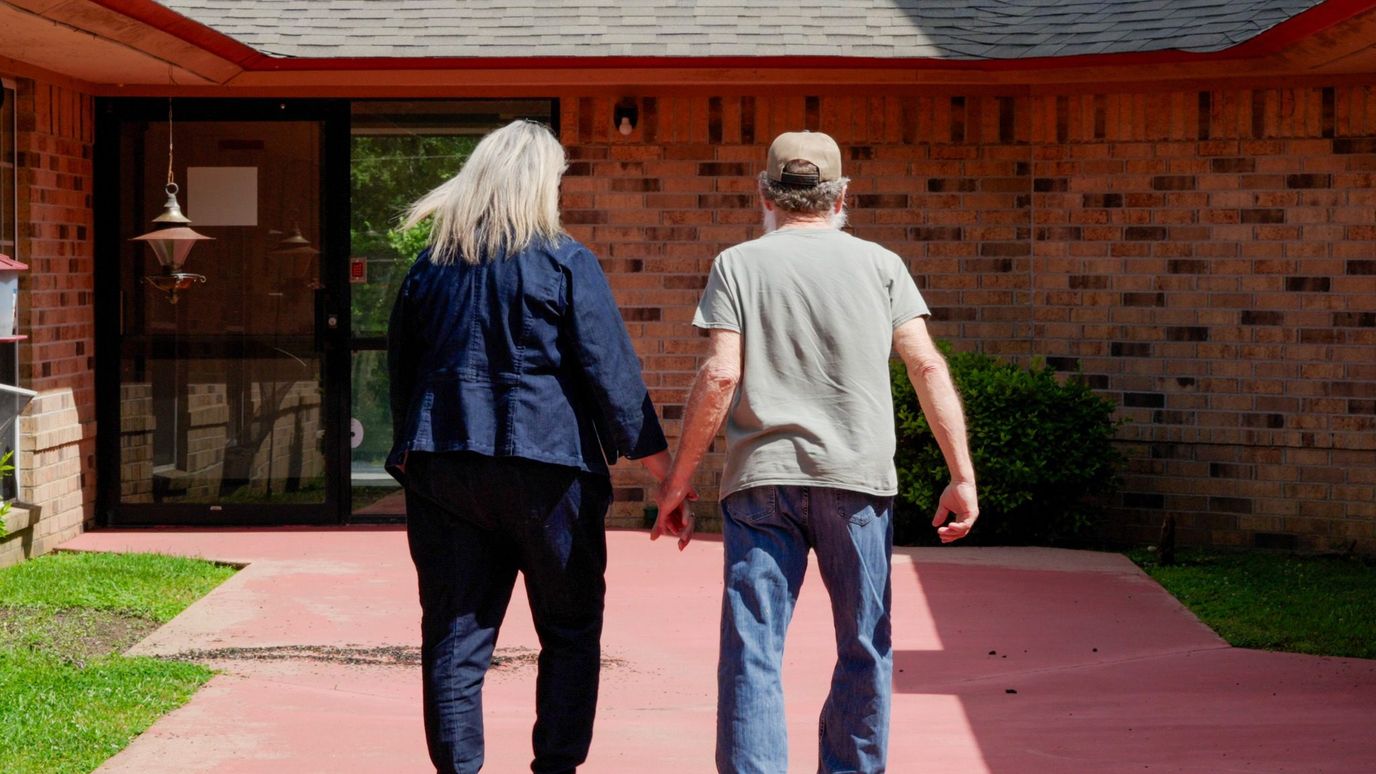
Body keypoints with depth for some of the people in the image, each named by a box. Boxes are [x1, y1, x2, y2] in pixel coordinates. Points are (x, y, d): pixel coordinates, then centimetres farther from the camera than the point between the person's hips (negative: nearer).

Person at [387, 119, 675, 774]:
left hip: (442, 467, 4)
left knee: (454, 635, 5)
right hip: (546, 466, -4)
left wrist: (412, 453, 26)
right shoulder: (565, 263, -4)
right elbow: (611, 372, -7)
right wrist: (661, 468, -2)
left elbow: (399, 373, 16)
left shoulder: (430, 265, 9)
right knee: (570, 629, 8)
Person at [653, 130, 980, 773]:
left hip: (760, 478, 0)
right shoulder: (880, 264, 9)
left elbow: (719, 376, -4)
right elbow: (927, 367, 1)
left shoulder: (737, 265, 6)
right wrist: (962, 474, 2)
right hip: (857, 478, 1)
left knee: (752, 649, 1)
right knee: (863, 650, 12)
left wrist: (678, 478, 1)